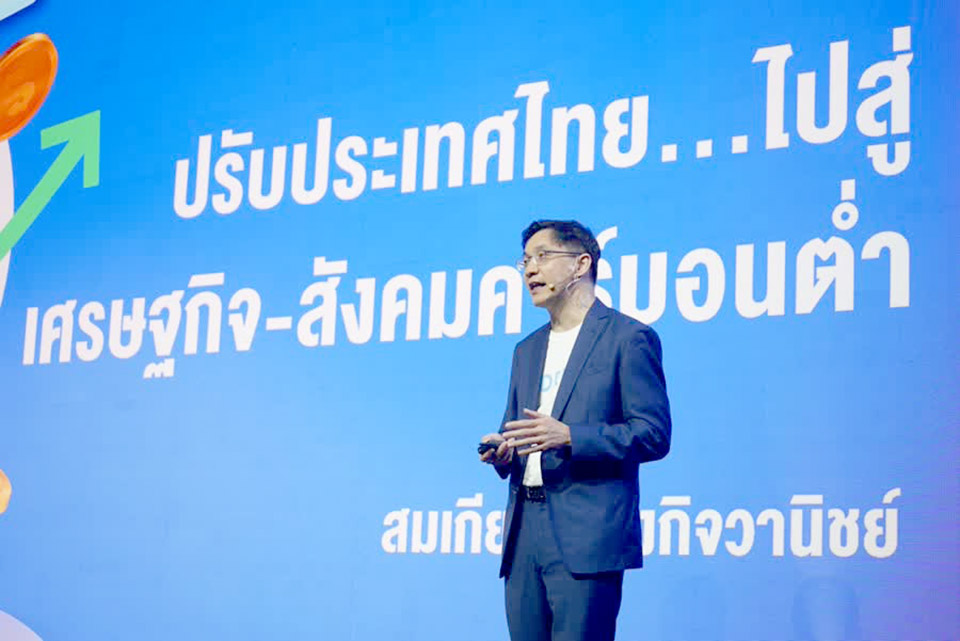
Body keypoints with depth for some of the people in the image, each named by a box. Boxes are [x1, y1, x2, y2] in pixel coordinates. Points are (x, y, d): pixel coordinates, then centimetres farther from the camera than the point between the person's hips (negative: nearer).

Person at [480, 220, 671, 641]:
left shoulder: (629, 338, -1)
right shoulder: (527, 350, 22)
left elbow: (653, 434, -8)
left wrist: (568, 437, -19)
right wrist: (501, 452, 2)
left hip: (586, 536, -7)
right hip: (523, 533, 7)